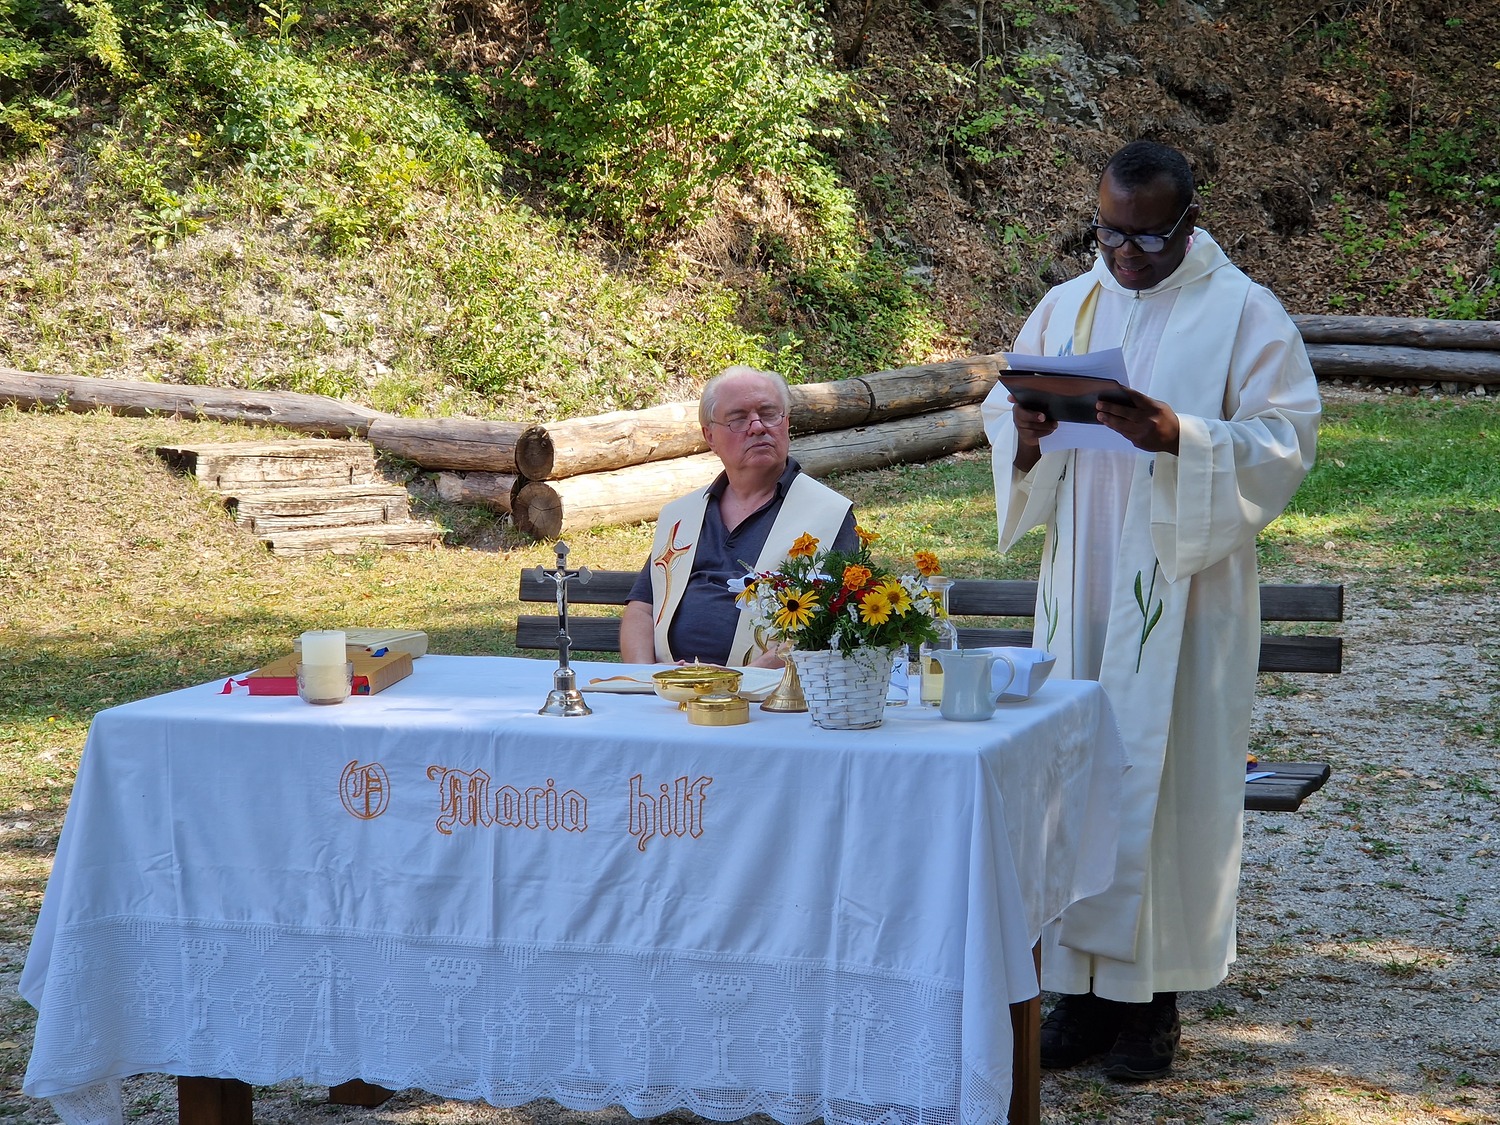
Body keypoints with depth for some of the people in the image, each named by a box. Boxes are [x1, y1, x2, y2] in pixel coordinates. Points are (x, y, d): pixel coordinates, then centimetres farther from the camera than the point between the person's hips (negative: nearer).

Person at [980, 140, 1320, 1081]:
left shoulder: (1243, 314, -2)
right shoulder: (1065, 309, 13)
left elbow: (1287, 440, -9)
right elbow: (1001, 414, 14)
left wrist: (1179, 437, -24)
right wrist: (1026, 432, -10)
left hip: (1183, 589, -4)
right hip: (1080, 588, 4)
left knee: (1165, 775, -3)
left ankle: (1154, 997, 6)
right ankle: (1086, 984, 12)